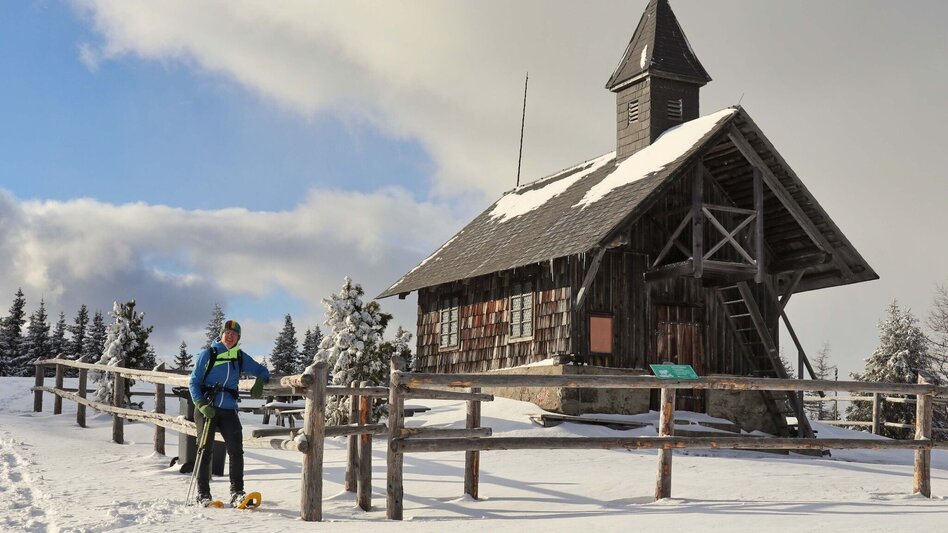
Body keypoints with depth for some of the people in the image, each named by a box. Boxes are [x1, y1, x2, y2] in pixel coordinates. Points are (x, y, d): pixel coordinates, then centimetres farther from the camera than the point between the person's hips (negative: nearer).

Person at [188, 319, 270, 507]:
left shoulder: (241, 357, 10)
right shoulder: (208, 354, 1)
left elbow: (262, 370, 20)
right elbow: (193, 382, 1)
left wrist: (259, 383, -3)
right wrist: (201, 404, -13)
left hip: (229, 410, 2)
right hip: (207, 409, -2)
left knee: (236, 451, -9)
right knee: (205, 452, 2)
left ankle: (237, 493, -5)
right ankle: (203, 494, 12)